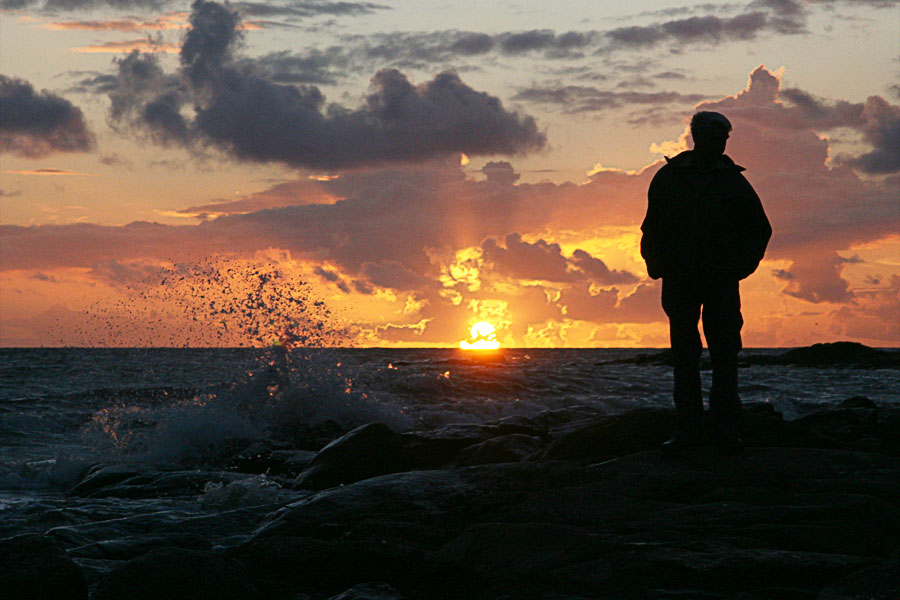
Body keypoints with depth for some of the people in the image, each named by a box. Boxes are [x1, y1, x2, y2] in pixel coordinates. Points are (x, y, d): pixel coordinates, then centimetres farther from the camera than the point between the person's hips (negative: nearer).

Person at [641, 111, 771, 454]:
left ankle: (727, 431, -5)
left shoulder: (733, 182, 6)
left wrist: (740, 267, 1)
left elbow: (760, 230, 13)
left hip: (721, 283, -1)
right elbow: (652, 229, 16)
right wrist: (657, 266, 3)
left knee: (724, 355, -7)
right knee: (684, 358, 3)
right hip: (678, 281, 1)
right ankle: (687, 431, 5)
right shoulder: (668, 178, 8)